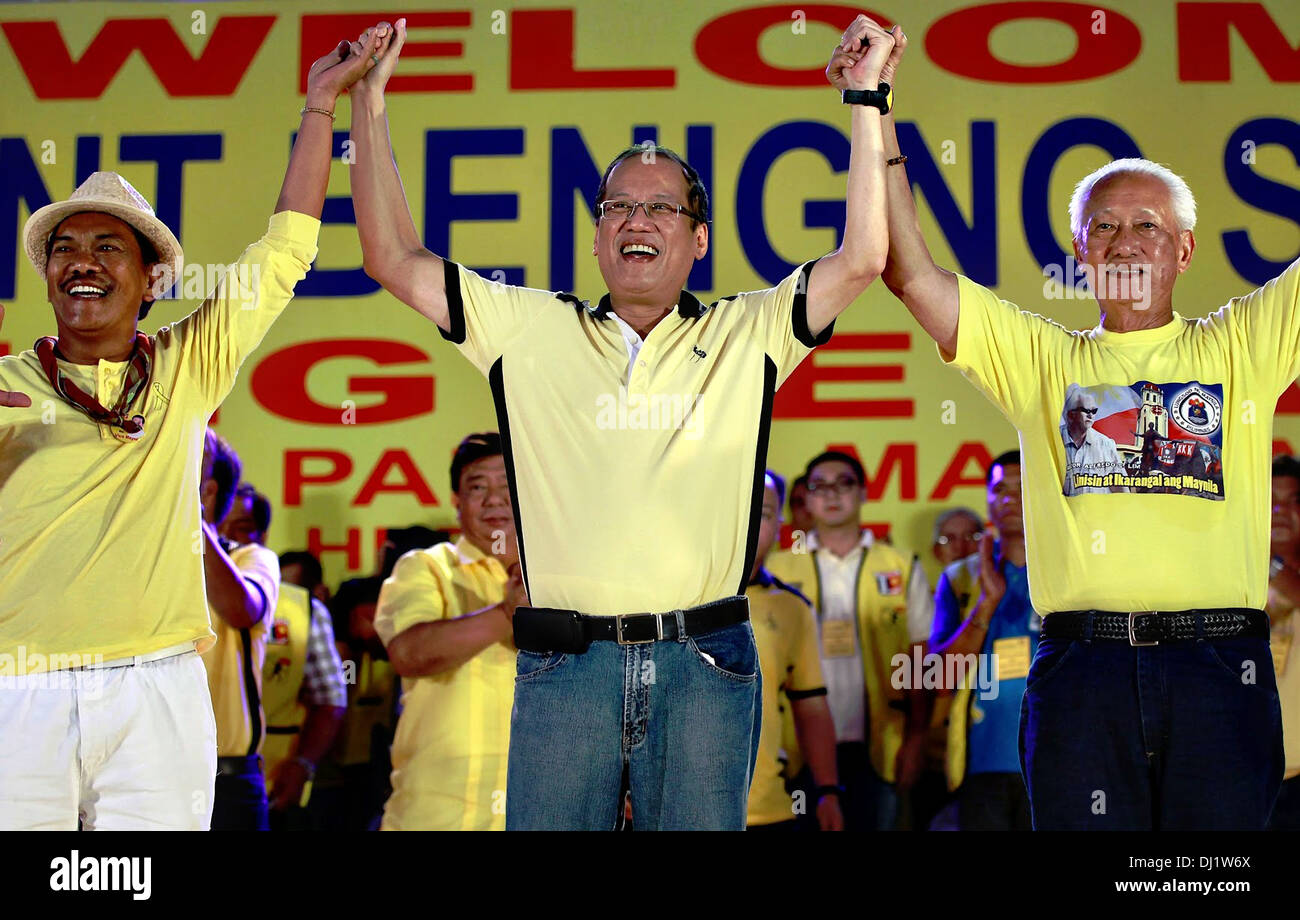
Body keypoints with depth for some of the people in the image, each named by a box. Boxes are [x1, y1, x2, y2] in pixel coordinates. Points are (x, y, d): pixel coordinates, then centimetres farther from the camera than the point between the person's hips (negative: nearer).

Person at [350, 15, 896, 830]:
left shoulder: (747, 335, 10)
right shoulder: (529, 330, 11)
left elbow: (862, 259, 1)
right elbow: (395, 259, 9)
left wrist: (867, 105, 1)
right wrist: (369, 104, 6)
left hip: (704, 665, 0)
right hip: (565, 663, 0)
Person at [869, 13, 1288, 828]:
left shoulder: (1239, 346, 13)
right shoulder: (1040, 356, 13)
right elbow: (910, 273, 6)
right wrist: (875, 110, 0)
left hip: (1219, 665, 0)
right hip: (1082, 667, 0)